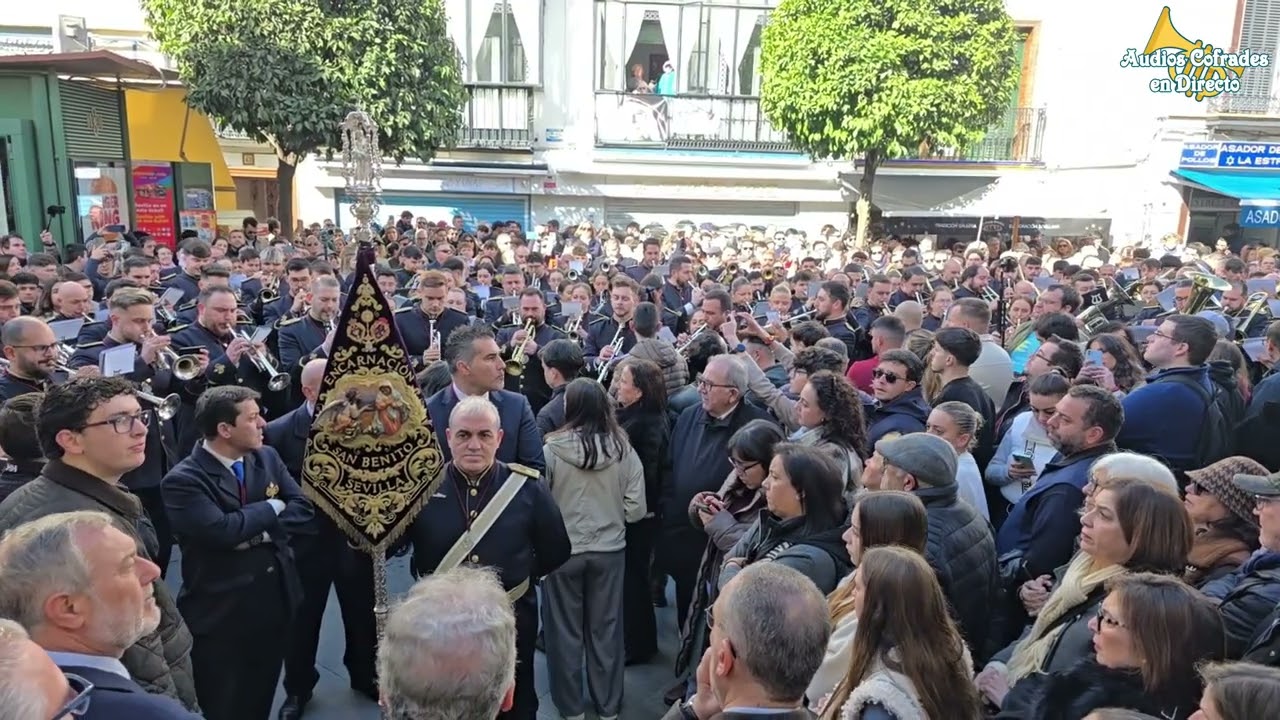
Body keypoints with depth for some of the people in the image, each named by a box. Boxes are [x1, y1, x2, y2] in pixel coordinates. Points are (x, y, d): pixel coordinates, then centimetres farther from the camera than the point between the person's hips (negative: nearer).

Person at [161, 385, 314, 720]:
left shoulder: (267, 457, 4)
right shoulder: (182, 480, -17)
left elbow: (303, 508, 0)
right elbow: (222, 530, -28)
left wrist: (262, 532, -17)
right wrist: (272, 508, -13)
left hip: (274, 601, 6)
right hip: (221, 614, -5)